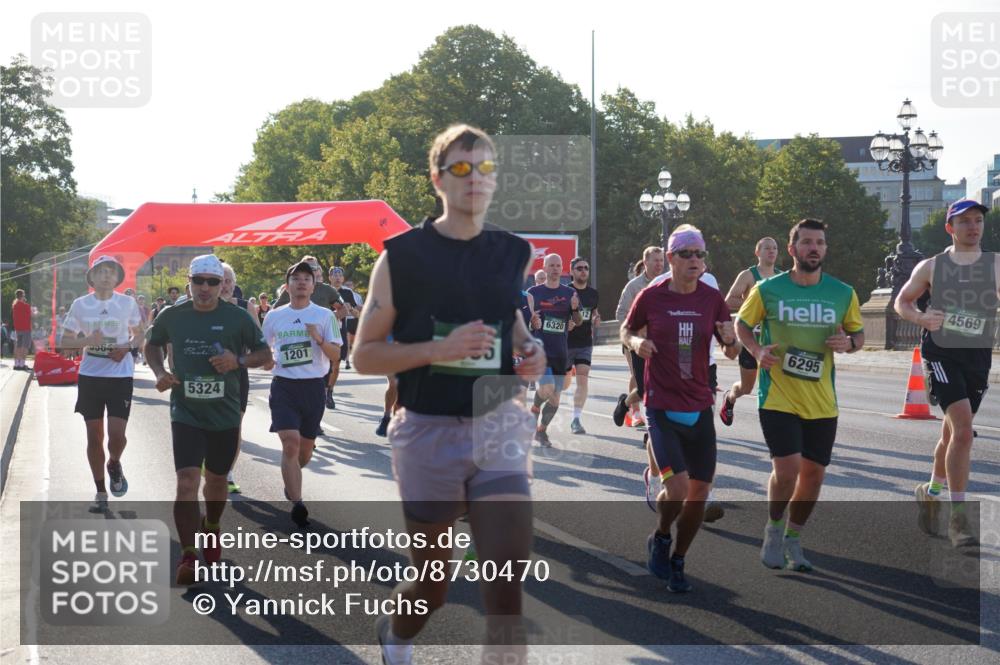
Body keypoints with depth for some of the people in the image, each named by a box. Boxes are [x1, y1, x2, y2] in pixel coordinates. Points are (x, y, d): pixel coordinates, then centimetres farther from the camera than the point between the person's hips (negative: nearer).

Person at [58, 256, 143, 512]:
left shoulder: (128, 303, -1)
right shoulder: (80, 305, -1)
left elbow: (139, 335, 11)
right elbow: (64, 342, 3)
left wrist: (127, 348, -10)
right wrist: (88, 341, -16)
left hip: (120, 376, -1)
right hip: (90, 376, 1)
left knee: (117, 434, -12)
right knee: (94, 437, 6)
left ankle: (114, 465, 24)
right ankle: (100, 492, 20)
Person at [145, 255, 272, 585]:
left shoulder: (237, 317, -5)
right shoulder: (172, 316, -2)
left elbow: (264, 354, 2)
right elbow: (152, 344, 17)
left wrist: (238, 361, -18)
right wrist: (159, 372, -2)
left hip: (225, 414, 1)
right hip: (186, 413, -1)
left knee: (216, 479, 17)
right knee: (187, 481, -15)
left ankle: (211, 528, 46)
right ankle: (188, 555, -10)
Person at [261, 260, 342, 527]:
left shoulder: (324, 315, 1)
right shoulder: (274, 317, 5)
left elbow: (336, 356, -3)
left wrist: (319, 339, -21)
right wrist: (266, 361, -3)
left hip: (314, 386, 1)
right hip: (284, 385, -1)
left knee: (306, 447, 13)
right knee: (290, 442, -17)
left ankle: (291, 479, 45)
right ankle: (296, 503, -16)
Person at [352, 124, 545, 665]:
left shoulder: (514, 254, 6)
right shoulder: (402, 255, -5)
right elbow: (363, 355, -4)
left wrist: (528, 350, 3)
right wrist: (437, 350, -20)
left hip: (496, 426, 2)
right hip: (428, 432, -2)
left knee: (508, 584, -13)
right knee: (433, 585, 12)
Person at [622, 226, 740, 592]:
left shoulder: (712, 298, 2)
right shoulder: (651, 296, -5)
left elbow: (731, 353, 9)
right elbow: (626, 329, 12)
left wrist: (731, 339, -14)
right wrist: (635, 342, -10)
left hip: (700, 407, 4)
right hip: (662, 407, -3)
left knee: (699, 492, 5)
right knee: (677, 488, -16)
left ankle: (677, 562, 24)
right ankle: (660, 538, 16)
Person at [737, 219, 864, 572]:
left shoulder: (843, 293, 2)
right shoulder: (767, 290, -4)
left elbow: (858, 332, 14)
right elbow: (742, 324, 9)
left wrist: (849, 343, -9)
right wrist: (757, 351, -11)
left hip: (822, 402, 3)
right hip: (777, 397, -3)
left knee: (813, 473, 7)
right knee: (787, 469, -14)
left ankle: (792, 540, 29)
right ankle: (774, 527, 16)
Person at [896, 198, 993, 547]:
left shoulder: (994, 266, 4)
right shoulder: (930, 267, 4)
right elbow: (902, 301, 14)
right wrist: (921, 318, -7)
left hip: (978, 356, 3)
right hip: (940, 352, -3)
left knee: (953, 433, 14)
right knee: (963, 427, -19)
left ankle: (931, 492, 39)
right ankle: (958, 516, -16)